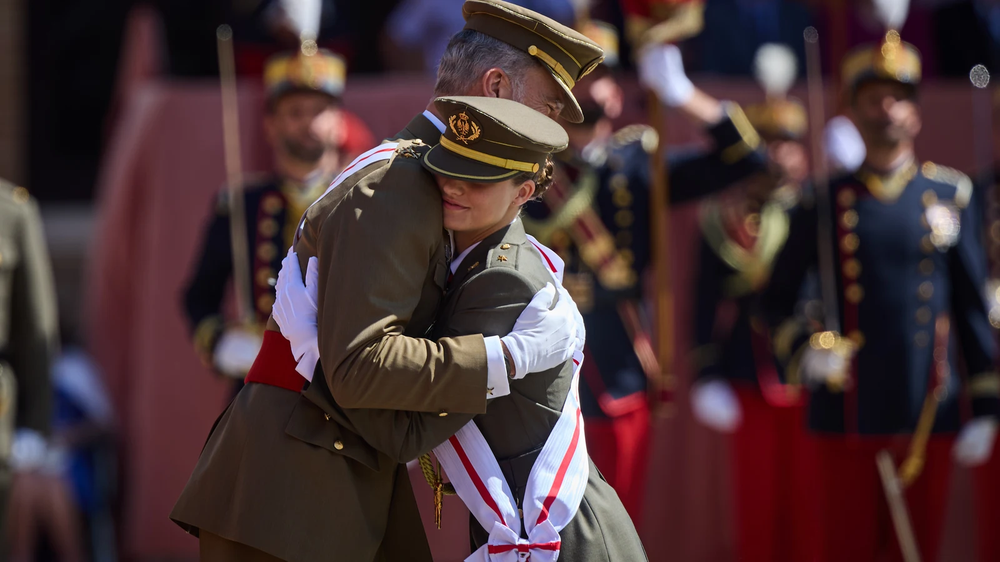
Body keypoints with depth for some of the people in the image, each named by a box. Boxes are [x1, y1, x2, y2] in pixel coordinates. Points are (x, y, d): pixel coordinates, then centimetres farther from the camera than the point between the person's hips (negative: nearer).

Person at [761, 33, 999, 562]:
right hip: (847, 418, -1)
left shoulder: (951, 195, 7)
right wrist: (803, 350, -11)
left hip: (929, 416, 1)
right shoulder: (823, 203, 3)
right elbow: (777, 299, 9)